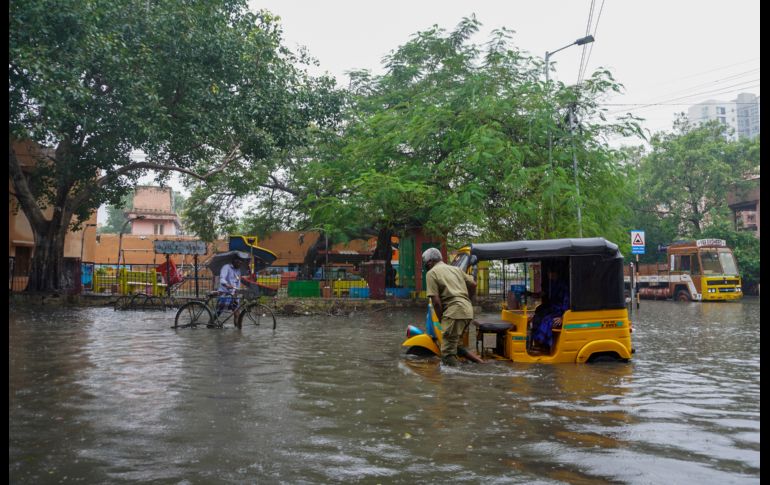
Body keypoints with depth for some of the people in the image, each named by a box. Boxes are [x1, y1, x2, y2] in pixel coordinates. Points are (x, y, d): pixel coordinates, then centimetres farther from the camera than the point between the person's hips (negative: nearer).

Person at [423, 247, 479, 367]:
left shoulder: (432, 273, 0)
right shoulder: (456, 269, 22)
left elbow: (436, 301, -8)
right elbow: (473, 285, 20)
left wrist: (441, 320, 2)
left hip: (453, 311, -8)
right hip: (468, 310, 8)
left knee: (448, 353, -4)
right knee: (455, 343, 23)